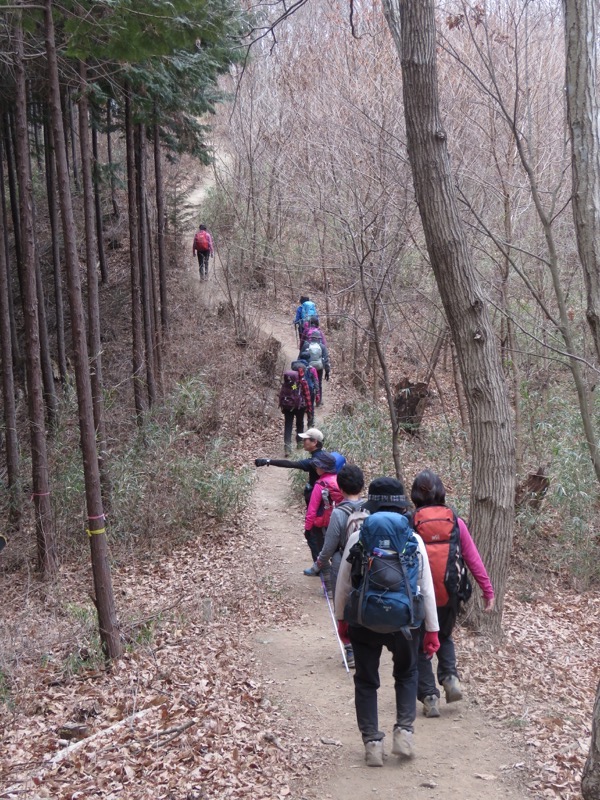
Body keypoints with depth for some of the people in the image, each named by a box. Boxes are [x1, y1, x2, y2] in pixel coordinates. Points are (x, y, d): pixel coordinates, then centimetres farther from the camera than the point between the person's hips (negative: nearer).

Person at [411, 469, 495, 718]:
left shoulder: (410, 523, -8)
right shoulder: (454, 521, -2)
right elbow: (473, 559, -1)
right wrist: (488, 590, 4)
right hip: (449, 594, 2)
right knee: (444, 637, 27)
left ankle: (429, 696, 8)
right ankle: (450, 677, 5)